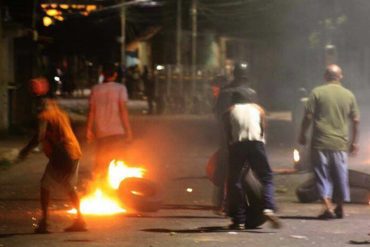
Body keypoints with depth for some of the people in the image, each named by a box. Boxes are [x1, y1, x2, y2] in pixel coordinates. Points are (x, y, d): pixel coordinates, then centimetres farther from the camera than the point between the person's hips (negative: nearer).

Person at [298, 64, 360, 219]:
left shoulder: (317, 93, -3)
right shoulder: (349, 95, 6)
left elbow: (308, 117, -5)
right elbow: (356, 120, 8)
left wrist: (302, 135, 7)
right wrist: (354, 142, 17)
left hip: (320, 142, -2)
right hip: (340, 143, 2)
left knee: (322, 176, 1)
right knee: (340, 176, 12)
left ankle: (328, 207, -12)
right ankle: (340, 208, 19)